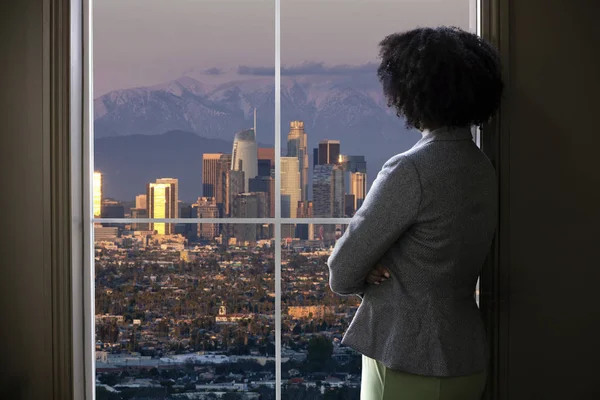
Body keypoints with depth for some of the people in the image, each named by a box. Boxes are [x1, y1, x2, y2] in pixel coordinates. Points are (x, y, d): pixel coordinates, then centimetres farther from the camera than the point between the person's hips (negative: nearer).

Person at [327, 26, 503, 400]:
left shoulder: (410, 171, -21)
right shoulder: (483, 168, 4)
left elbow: (342, 274, -16)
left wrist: (366, 277, 5)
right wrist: (377, 270, -3)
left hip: (410, 368, -8)